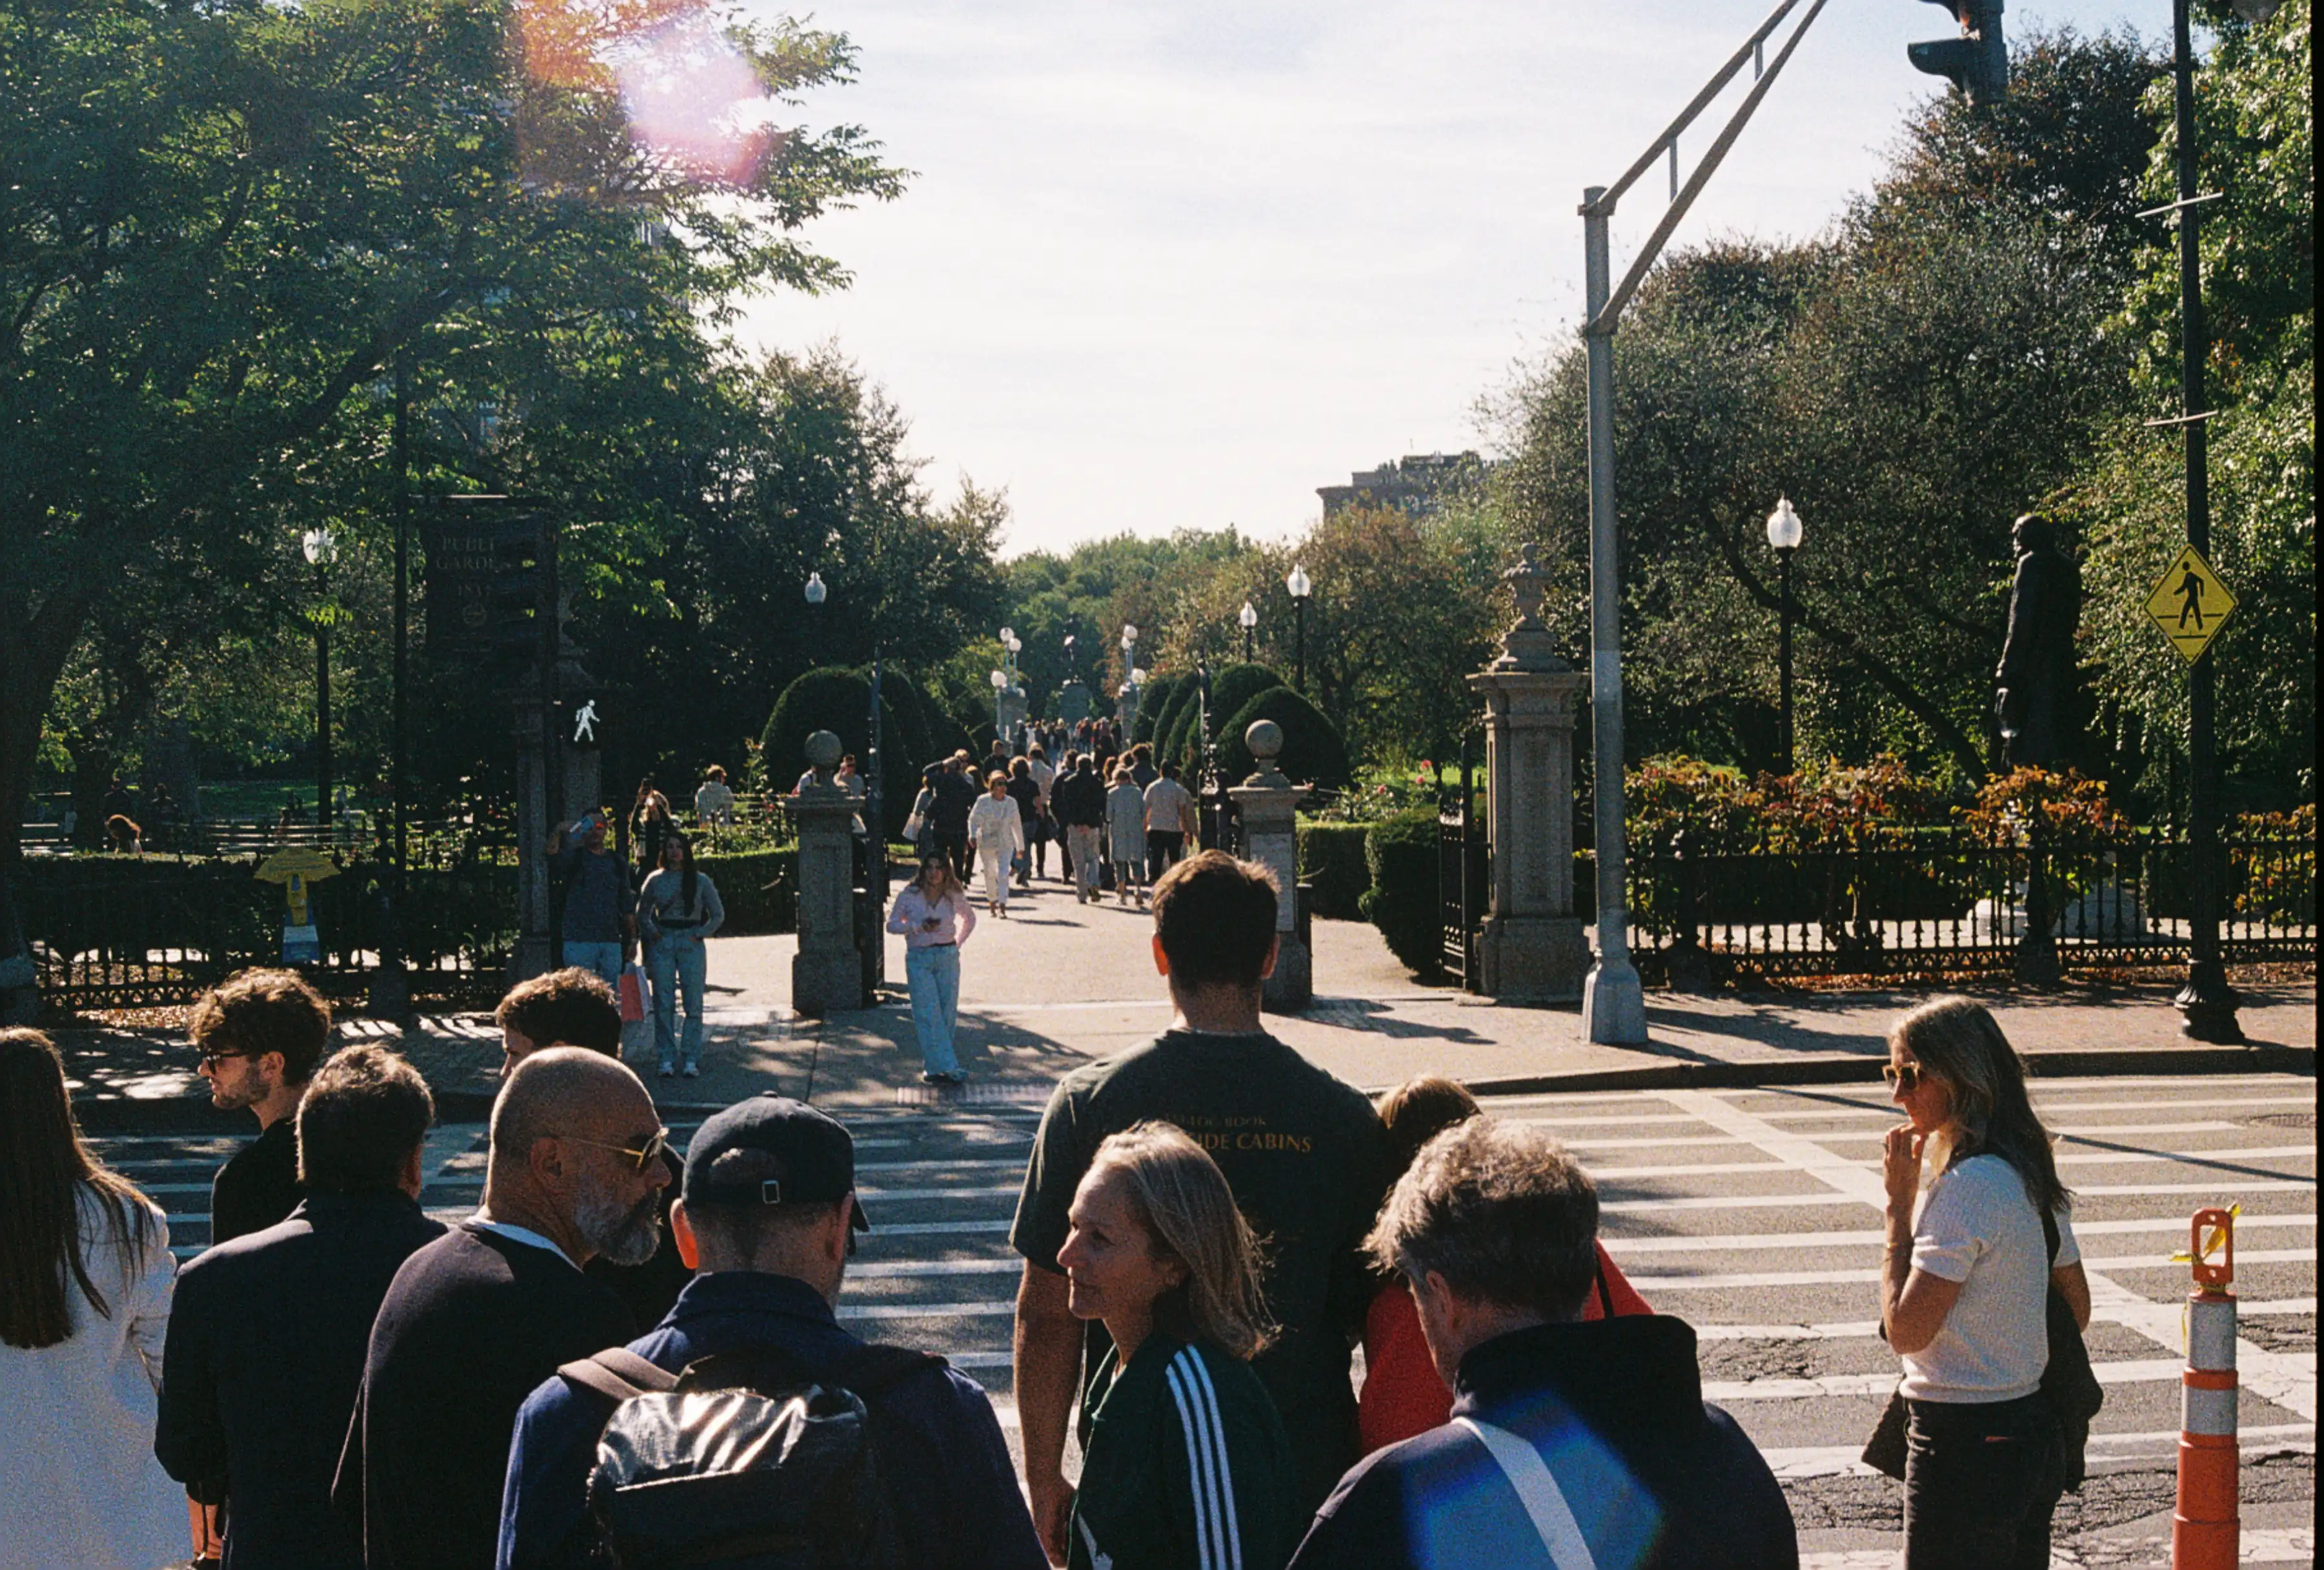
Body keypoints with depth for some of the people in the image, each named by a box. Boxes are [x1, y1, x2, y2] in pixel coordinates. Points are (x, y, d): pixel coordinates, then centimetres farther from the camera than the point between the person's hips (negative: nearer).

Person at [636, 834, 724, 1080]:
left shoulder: (700, 881, 5)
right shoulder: (656, 880, 7)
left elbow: (718, 914, 10)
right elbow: (642, 912, 18)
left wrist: (700, 934, -1)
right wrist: (652, 933, 4)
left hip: (690, 942, -1)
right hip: (662, 943, 1)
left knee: (693, 1004, -4)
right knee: (663, 1004, -1)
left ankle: (691, 1060, 1)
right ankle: (666, 1059, 3)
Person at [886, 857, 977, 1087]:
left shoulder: (954, 896, 4)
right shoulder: (909, 896, -2)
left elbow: (970, 919, 22)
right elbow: (892, 924, 4)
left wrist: (958, 942, 10)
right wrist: (918, 927, -11)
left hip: (948, 958, 2)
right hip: (919, 958, -2)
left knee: (947, 1012, 0)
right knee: (928, 1013, -11)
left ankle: (932, 1067, 10)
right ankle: (945, 1067, -15)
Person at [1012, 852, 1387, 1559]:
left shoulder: (1089, 1102, -8)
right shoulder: (1341, 1115, -6)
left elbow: (1046, 1320, -6)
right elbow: (1377, 1314, 0)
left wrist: (1044, 1482, 5)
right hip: (1307, 1483, 0)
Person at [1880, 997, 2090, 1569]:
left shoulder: (1968, 1185, -21)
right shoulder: (2029, 1171, 9)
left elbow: (1905, 1330, -20)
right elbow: (2076, 1308, 17)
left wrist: (1899, 1201, -14)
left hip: (1962, 1445, -9)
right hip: (2033, 1430, 9)